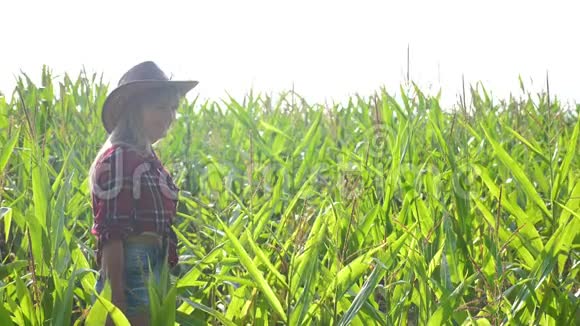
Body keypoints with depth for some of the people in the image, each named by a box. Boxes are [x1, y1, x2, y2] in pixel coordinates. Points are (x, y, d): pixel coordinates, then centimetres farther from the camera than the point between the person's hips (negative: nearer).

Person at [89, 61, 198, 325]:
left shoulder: (148, 159, 14)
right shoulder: (118, 157, -13)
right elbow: (110, 233, -18)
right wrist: (116, 301, -22)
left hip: (153, 274, 9)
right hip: (130, 274, -9)